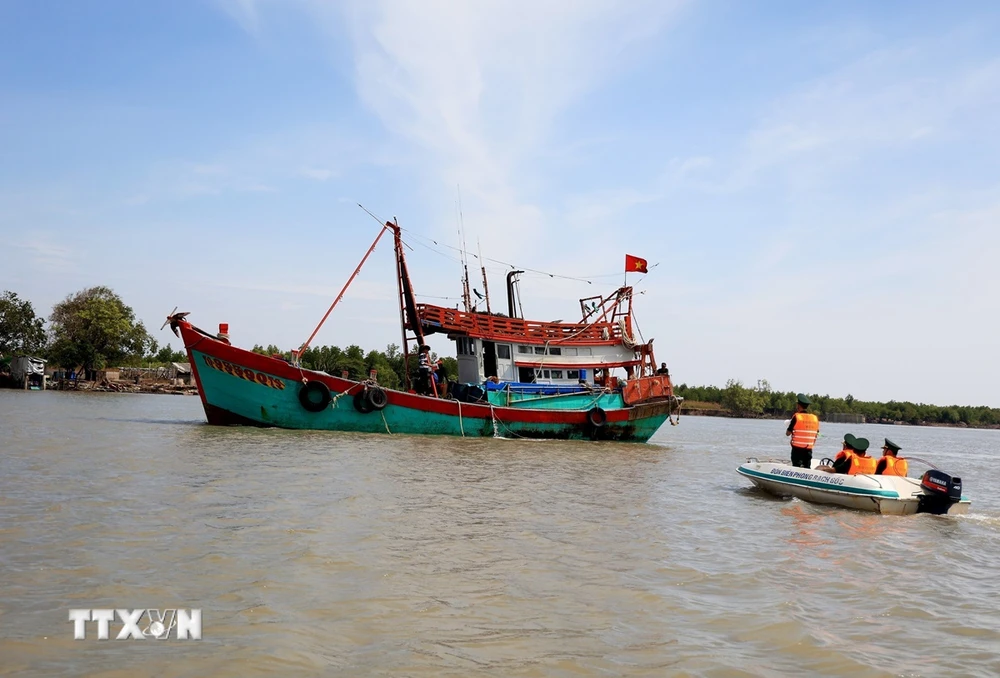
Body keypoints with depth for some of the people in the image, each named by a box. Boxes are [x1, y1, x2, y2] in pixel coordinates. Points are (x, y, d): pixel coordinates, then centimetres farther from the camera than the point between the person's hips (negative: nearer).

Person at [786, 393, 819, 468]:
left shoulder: (796, 417, -10)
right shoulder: (815, 418, 3)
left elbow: (788, 433, -6)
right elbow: (816, 434, 9)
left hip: (797, 448, -4)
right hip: (809, 450, 4)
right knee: (807, 468, 11)